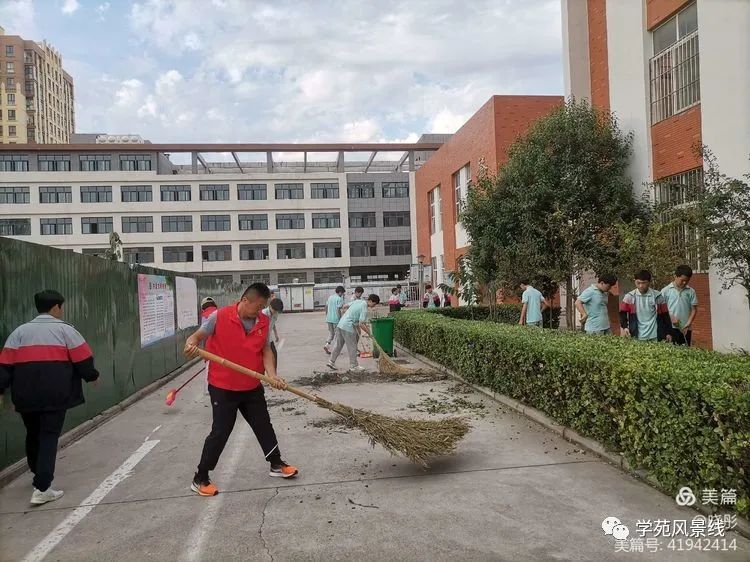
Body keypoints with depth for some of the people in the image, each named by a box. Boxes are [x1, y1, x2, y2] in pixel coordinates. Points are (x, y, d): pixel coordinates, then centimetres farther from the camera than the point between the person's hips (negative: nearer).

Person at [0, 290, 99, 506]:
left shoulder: (20, 331, 12)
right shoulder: (65, 329, 2)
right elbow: (83, 359, -1)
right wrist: (92, 376, 15)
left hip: (26, 395, 4)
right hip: (55, 394, -4)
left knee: (33, 435, 22)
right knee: (49, 436, 0)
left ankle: (39, 474, 41)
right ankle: (42, 488, -7)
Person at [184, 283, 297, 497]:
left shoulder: (264, 322, -3)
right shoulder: (219, 316, -15)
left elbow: (265, 350, 1)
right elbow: (196, 337, -7)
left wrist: (271, 375, -15)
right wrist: (191, 345, -31)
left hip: (252, 387, 5)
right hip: (223, 387, -5)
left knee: (264, 426, 17)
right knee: (220, 432, 1)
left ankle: (276, 465, 36)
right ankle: (200, 479, 18)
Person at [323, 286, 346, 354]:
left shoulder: (330, 297, 12)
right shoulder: (339, 299, -12)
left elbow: (326, 307, 16)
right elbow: (338, 309, -18)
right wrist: (340, 319, -13)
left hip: (329, 318, 7)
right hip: (335, 319, -7)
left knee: (331, 332, 17)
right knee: (337, 333, 5)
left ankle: (327, 344, 0)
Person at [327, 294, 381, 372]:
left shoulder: (357, 301, 10)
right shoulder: (364, 309, -15)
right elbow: (361, 324, -18)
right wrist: (369, 333, -6)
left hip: (340, 324, 9)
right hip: (348, 327, -9)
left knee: (338, 345, 16)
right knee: (352, 347, 3)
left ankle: (331, 362, 21)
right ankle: (353, 366, 11)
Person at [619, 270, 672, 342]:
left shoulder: (658, 296, 1)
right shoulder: (629, 297, 0)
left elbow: (665, 316, 6)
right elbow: (622, 314, 2)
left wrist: (668, 332, 5)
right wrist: (624, 327, -14)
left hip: (654, 337, 0)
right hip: (637, 337, 0)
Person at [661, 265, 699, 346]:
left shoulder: (691, 291, 5)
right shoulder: (666, 290, -1)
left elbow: (694, 310, 5)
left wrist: (688, 324, -7)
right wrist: (670, 317, -12)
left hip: (686, 329, 2)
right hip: (671, 328, -2)